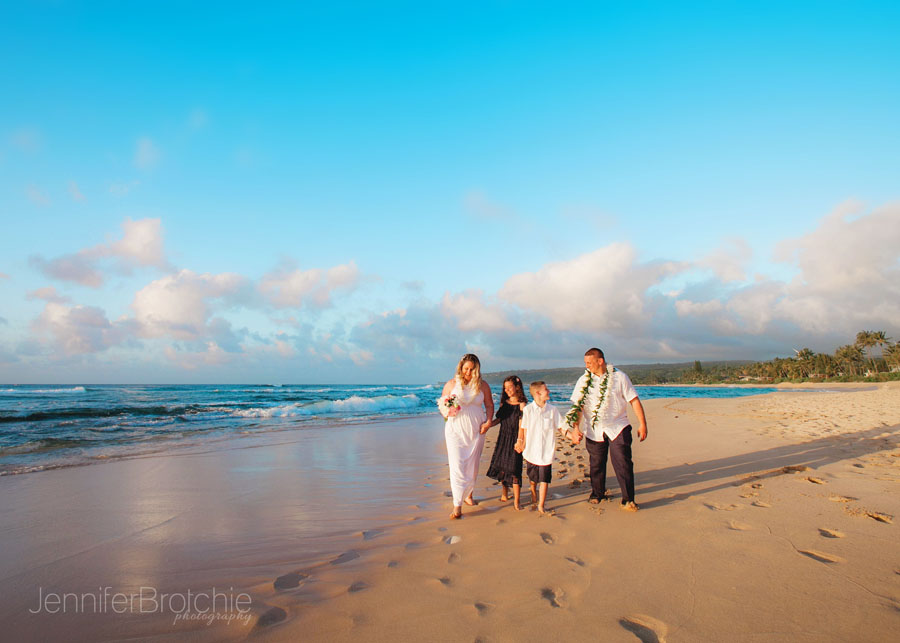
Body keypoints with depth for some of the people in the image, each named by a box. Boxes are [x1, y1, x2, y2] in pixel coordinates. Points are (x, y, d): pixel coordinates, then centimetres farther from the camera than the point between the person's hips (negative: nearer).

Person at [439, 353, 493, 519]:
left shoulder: (483, 385, 1)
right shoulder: (451, 384, -2)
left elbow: (489, 405, 10)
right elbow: (442, 405, 5)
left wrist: (488, 421, -5)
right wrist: (448, 412, -16)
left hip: (476, 431, 2)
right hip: (456, 431, -2)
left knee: (472, 466, 13)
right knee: (457, 466, -8)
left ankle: (469, 495, 35)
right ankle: (457, 505, -4)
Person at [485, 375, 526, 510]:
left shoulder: (521, 404, -7)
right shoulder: (504, 403, 9)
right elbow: (498, 419, 13)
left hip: (514, 439, -5)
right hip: (503, 438, 6)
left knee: (514, 469, -6)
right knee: (501, 467, 11)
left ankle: (516, 501, 1)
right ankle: (505, 494, 30)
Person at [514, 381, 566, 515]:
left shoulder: (552, 409, -1)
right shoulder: (528, 410, -7)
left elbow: (561, 426, 4)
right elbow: (523, 428, 2)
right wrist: (520, 441, -2)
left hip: (546, 452, 1)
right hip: (532, 451, -1)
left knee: (544, 479, 0)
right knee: (533, 478, 15)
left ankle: (541, 505, 12)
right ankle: (533, 498, 39)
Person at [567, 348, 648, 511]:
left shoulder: (619, 377, -3)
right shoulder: (583, 381, 2)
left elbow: (634, 400, 0)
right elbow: (578, 406, 1)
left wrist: (642, 424, -3)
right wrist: (575, 427, -9)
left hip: (618, 428, -2)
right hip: (594, 430, 2)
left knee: (623, 463, -6)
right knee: (596, 464, 11)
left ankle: (628, 499, 6)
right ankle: (597, 494, 32)